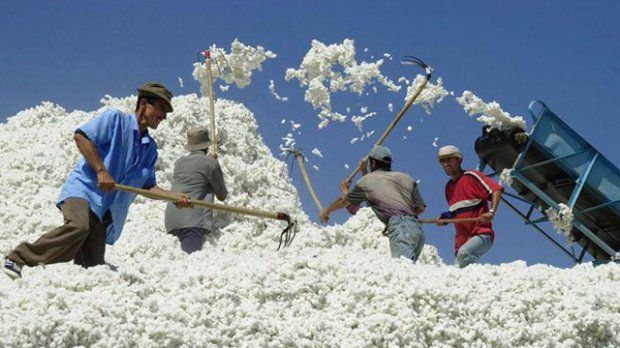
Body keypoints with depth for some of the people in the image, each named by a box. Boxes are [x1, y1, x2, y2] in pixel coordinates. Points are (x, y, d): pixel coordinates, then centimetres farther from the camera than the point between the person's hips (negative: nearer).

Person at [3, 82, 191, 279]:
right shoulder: (116, 119, 2)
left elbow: (147, 186, 21)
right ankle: (18, 259, -24)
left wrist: (174, 196, 4)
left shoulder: (150, 148, 22)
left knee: (93, 266, -6)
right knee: (78, 227, -35)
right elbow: (80, 136, -9)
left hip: (104, 210, 7)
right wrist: (101, 170, -15)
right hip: (83, 189, -7)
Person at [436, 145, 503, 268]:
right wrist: (445, 218, 7)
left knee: (464, 253, -35)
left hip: (481, 234, -8)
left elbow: (496, 189, -15)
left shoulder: (471, 176, -5)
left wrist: (491, 212, -28)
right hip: (462, 239, 8)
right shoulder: (448, 187, 18)